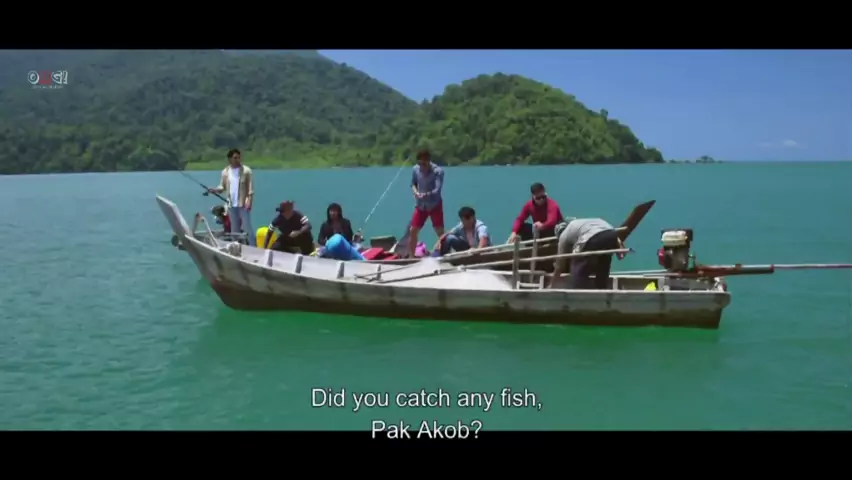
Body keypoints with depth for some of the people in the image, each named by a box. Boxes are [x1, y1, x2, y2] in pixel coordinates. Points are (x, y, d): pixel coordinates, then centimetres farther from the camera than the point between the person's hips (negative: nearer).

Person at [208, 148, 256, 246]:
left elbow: (251, 188, -8)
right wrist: (215, 190, -13)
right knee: (234, 229, 12)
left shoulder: (246, 171, -6)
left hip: (243, 204, -4)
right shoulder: (225, 172, 6)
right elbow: (222, 186, 8)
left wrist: (249, 201, -18)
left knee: (247, 227, -6)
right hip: (231, 205, 4)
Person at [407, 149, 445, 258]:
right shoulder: (415, 169, -4)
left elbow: (437, 190, -25)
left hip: (435, 205, -4)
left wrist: (426, 194, -44)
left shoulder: (438, 171, -18)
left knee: (440, 232, -6)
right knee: (412, 230, 4)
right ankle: (410, 256, 15)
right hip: (420, 205, 4)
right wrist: (416, 192, -12)